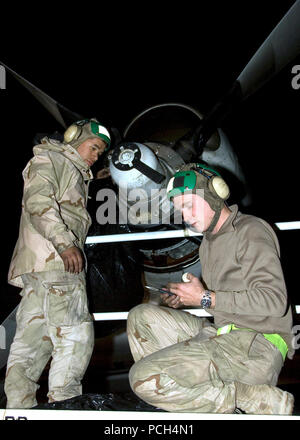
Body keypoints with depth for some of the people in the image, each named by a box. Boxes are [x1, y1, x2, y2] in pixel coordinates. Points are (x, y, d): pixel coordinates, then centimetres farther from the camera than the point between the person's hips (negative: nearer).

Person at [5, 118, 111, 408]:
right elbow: (38, 201, -14)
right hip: (52, 259, -10)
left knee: (30, 341, 5)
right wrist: (65, 242, -25)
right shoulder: (48, 159, 4)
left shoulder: (75, 174, 32)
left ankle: (18, 411, 8)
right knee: (75, 336, -12)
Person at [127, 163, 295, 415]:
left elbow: (274, 301, -17)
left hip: (255, 345, -9)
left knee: (144, 377, -21)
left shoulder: (250, 229, -6)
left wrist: (207, 299, -16)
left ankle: (264, 401, -13)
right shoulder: (209, 241, 21)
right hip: (221, 335, 9)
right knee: (141, 316, 3)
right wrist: (184, 299, 7)